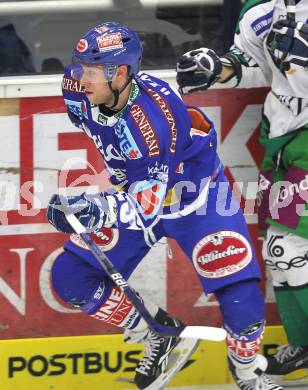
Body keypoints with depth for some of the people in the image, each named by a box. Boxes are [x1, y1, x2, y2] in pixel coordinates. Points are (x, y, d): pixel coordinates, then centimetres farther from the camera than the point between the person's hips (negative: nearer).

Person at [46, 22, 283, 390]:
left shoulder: (156, 119, -40)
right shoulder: (78, 89, -21)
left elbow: (146, 206, -41)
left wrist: (99, 210, -59)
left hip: (193, 192, -6)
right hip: (132, 189, 6)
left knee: (239, 291, -16)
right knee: (70, 278, -5)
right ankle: (162, 336, 11)